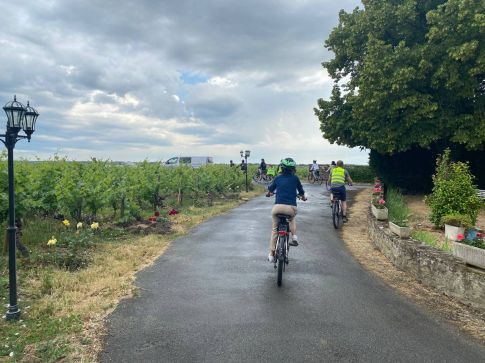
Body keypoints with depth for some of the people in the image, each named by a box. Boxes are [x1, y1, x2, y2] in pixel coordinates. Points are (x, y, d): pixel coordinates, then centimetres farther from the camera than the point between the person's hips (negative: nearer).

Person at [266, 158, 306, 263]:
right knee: (292, 219, 36)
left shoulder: (277, 178, 13)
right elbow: (301, 192, 22)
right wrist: (303, 197, 44)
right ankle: (294, 237, 17)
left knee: (274, 229, 18)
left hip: (277, 206, 0)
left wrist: (269, 194, 53)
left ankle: (271, 254, 18)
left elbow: (270, 189, 30)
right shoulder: (295, 178, 10)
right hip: (291, 207, 0)